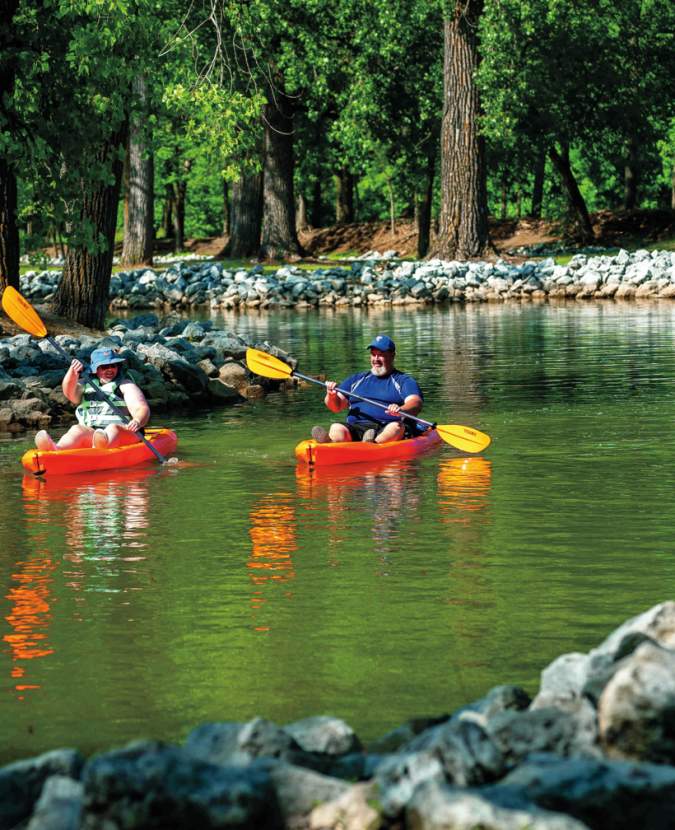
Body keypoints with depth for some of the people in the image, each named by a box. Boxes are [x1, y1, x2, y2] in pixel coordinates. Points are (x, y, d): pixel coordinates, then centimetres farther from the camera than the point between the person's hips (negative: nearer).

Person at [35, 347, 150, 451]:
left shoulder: (125, 385, 17)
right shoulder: (85, 386, 23)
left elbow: (142, 409, 1)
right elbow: (69, 392, 0)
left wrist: (137, 422, -24)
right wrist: (73, 373, -22)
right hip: (88, 434, 2)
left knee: (113, 429, -36)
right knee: (77, 429, -30)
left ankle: (103, 444, -76)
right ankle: (56, 449, -66)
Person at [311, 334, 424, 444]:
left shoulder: (404, 380, 14)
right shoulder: (356, 380, 27)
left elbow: (416, 404, -4)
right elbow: (337, 407, 21)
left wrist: (401, 410, -28)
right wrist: (332, 397, -5)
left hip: (386, 430, -2)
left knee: (395, 427, -36)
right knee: (337, 429, -28)